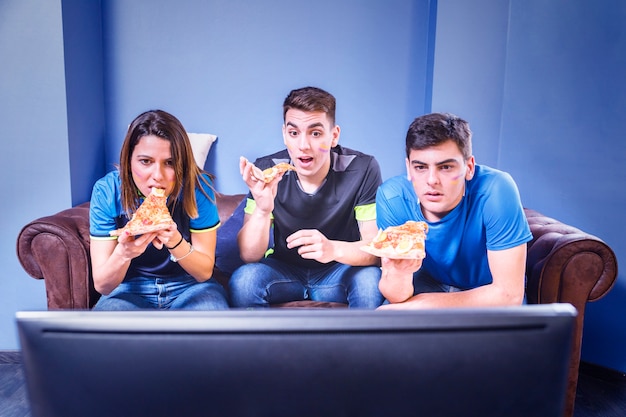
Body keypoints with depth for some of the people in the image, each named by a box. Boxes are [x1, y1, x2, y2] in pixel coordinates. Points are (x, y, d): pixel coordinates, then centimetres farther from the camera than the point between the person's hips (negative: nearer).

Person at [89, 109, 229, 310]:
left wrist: (175, 242, -32)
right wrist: (123, 253, -35)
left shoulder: (196, 186, -17)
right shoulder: (107, 191, -15)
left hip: (189, 287, 0)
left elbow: (205, 272, -11)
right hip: (131, 291, 1)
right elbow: (101, 285, -13)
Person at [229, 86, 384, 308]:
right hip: (283, 269, 1)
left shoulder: (362, 169, -19)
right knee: (243, 280, -28)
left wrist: (333, 249, -42)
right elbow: (249, 256, -18)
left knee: (371, 280, -30)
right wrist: (262, 211, -39)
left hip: (340, 270, 0)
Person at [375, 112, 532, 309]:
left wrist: (418, 304, -26)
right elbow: (396, 297, -18)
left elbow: (509, 294, -27)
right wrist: (399, 272, -42)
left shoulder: (496, 191, -30)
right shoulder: (392, 197, -22)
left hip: (489, 296, 0)